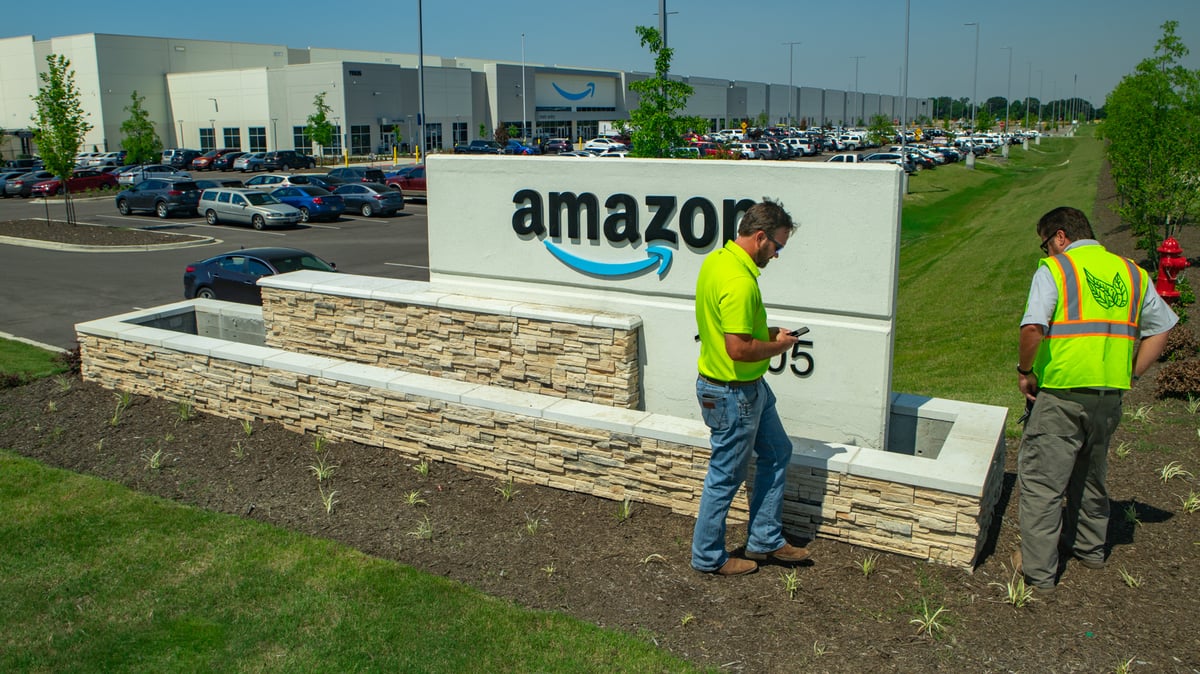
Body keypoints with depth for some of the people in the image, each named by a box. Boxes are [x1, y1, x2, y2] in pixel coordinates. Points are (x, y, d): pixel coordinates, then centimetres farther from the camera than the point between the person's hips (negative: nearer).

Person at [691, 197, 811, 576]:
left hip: (751, 388, 11)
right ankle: (708, 557, 23)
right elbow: (738, 348, -31)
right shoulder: (739, 282, -28)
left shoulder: (717, 259, 4)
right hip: (732, 394, -11)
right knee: (725, 477, 5)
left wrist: (765, 333, 9)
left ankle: (765, 540, 32)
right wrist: (778, 347, -14)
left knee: (777, 453, 21)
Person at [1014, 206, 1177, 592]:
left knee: (1041, 480, 2)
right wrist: (1130, 374, 17)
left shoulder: (1054, 270, -8)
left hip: (1063, 391, -7)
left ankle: (1038, 571, 5)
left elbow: (1033, 329, -22)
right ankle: (1089, 547, 41)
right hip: (1111, 395, 7)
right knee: (1091, 474, 25)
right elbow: (1162, 329, 16)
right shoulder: (1131, 273, 12)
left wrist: (1025, 371, -7)